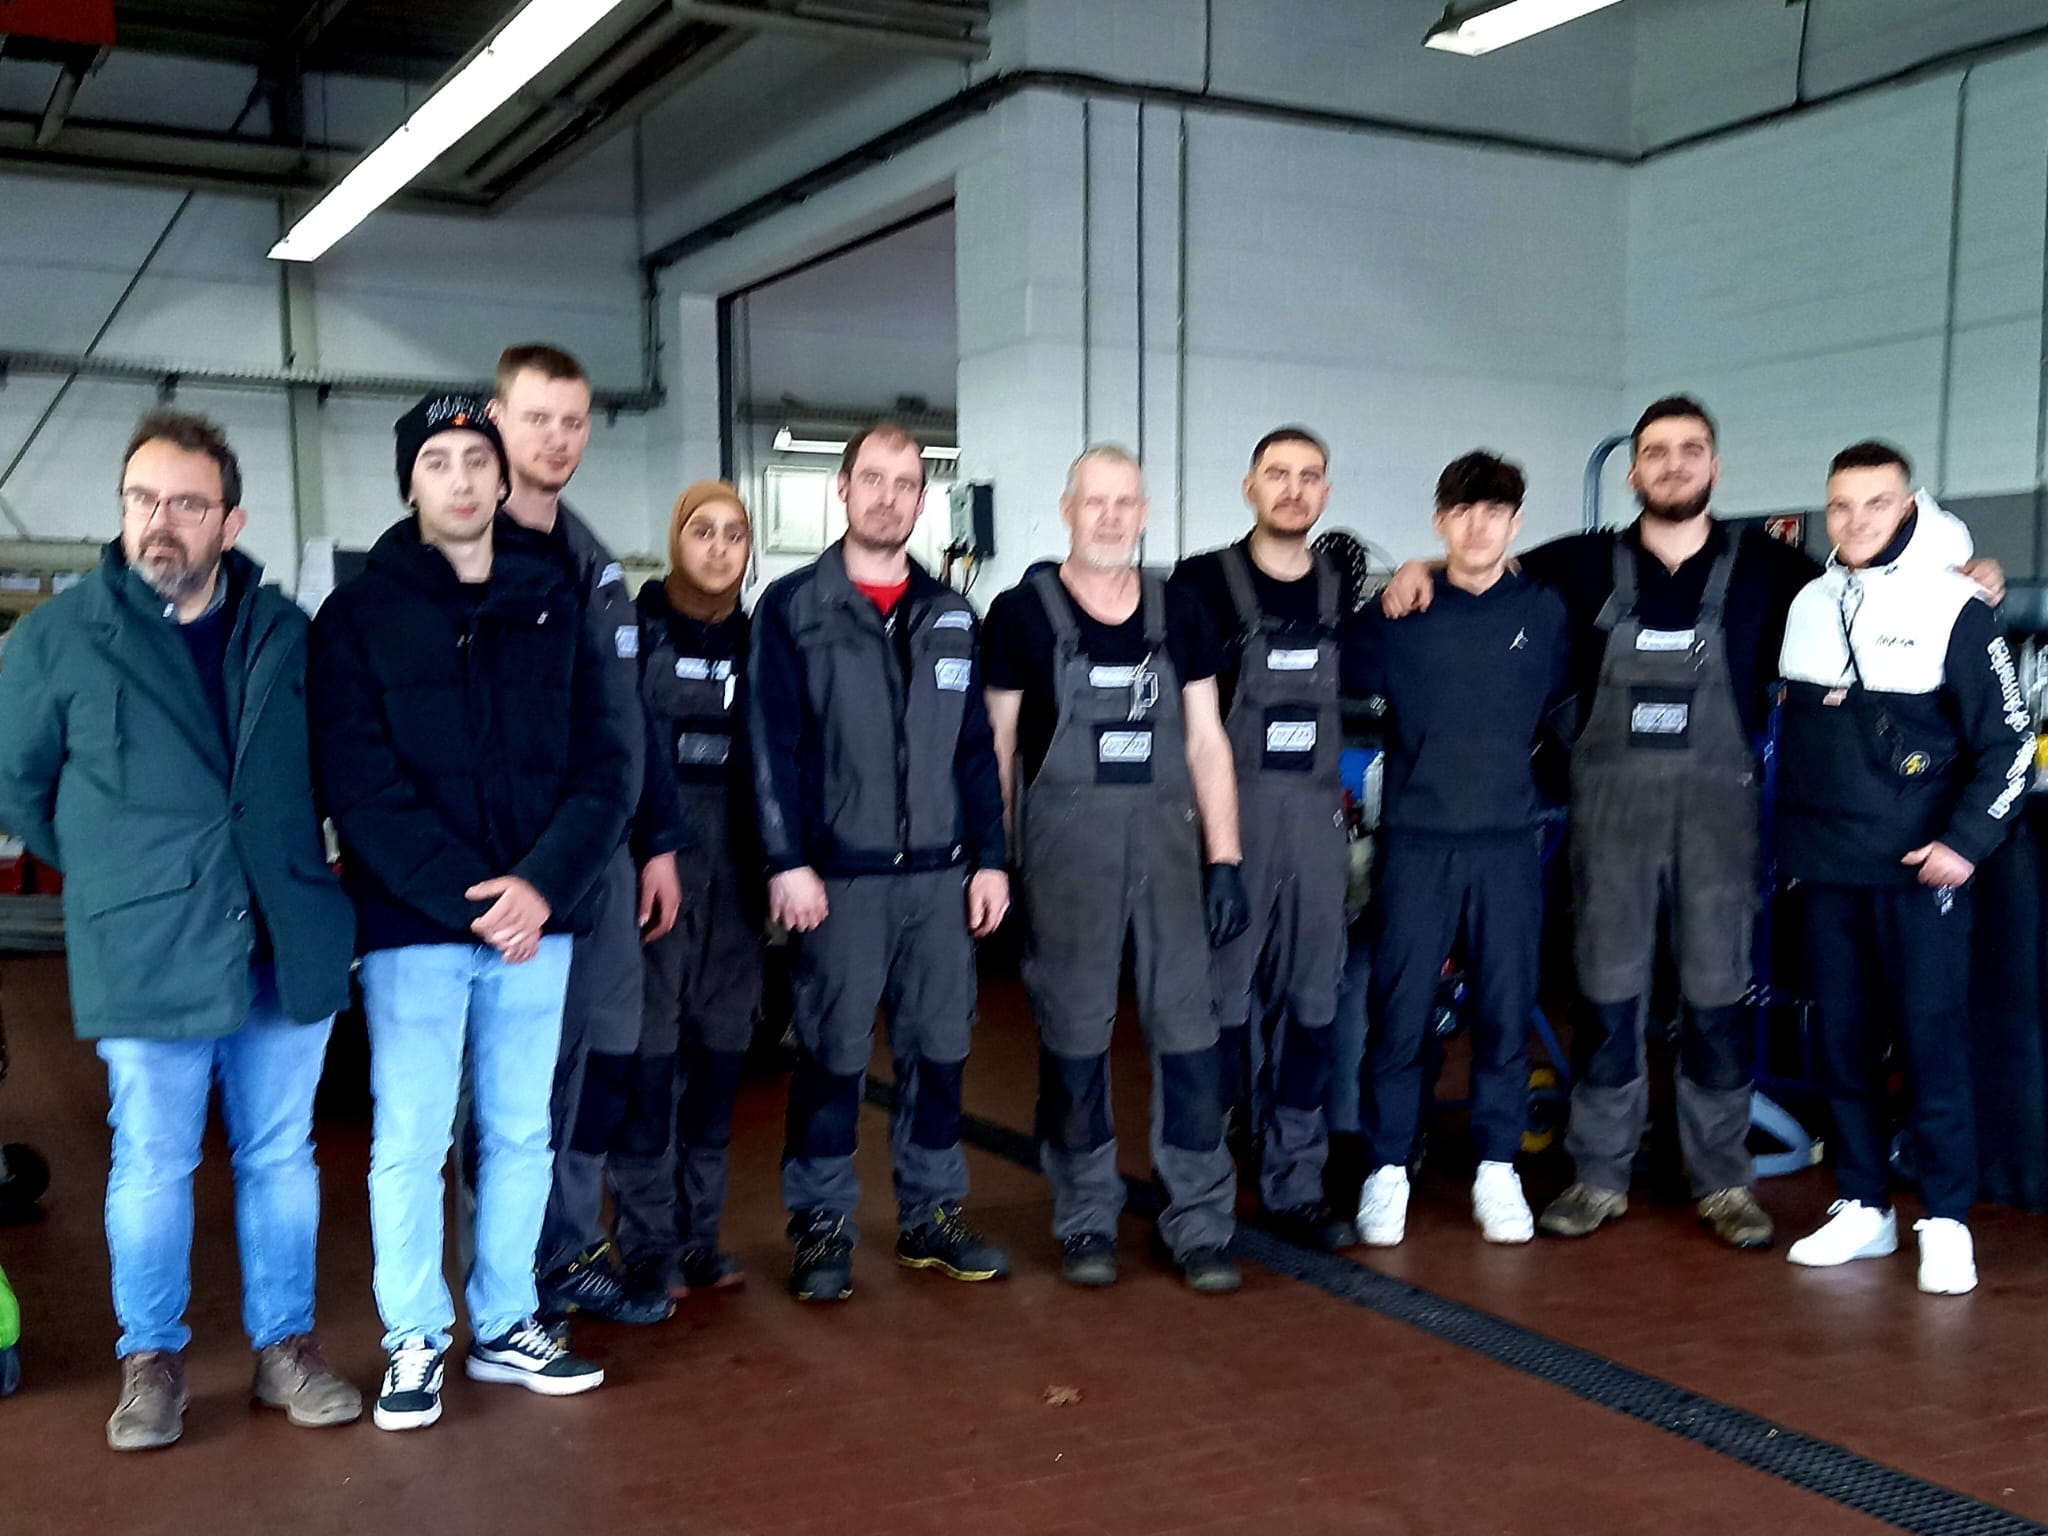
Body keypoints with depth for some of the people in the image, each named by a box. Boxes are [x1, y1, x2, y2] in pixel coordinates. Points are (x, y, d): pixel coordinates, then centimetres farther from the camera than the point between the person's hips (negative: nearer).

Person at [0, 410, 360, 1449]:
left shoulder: (285, 632, 4)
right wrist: (112, 875, 10)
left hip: (288, 944, 3)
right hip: (147, 957, -2)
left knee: (281, 1157, 12)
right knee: (152, 1164, 8)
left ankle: (285, 1346, 26)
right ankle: (152, 1362, 25)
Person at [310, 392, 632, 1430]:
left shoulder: (555, 606, 8)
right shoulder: (360, 615, 0)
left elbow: (602, 768, 2)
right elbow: (360, 785, -10)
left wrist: (544, 885, -13)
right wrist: (465, 896, -18)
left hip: (536, 920, 3)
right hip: (411, 925, -3)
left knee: (521, 1135, 11)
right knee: (410, 1142, 2)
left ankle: (505, 1328, 26)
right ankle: (415, 1343, 18)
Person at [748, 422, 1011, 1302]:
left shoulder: (951, 616, 12)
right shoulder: (792, 607, 0)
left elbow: (977, 749, 13)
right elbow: (773, 746, -6)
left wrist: (989, 858, 6)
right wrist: (787, 862, -13)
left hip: (941, 874, 4)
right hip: (839, 877, -4)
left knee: (938, 1050, 9)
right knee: (832, 1055, 2)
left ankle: (931, 1216, 22)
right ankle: (821, 1227, 14)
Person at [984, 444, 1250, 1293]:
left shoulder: (1178, 611, 9)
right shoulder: (1022, 612, 2)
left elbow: (1207, 743, 9)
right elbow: (996, 747, 4)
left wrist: (1225, 860, 3)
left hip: (1167, 839, 2)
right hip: (1064, 841, -2)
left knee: (1187, 1027, 0)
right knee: (1073, 1034, 5)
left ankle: (1201, 1223, 10)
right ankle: (1087, 1221, 18)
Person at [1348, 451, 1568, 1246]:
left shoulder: (1544, 611, 5)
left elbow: (1556, 711, 16)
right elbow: (1351, 691, 8)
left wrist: (1501, 759, 12)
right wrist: (1423, 760, 4)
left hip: (1507, 843, 2)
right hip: (1416, 842, -1)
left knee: (1505, 1010, 6)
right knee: (1398, 1011, -1)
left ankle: (1497, 1170, 18)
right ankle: (1388, 1170, 11)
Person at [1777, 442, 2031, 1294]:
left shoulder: (1955, 609, -6)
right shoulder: (1807, 606, 9)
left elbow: (2010, 740, -5)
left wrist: (1968, 841, -12)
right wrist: (1792, 837, 16)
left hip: (1918, 871, -5)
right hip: (1825, 869, 5)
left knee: (1932, 1042, -3)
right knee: (1841, 1042, 8)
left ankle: (1947, 1222, 7)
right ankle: (1862, 1206, 19)